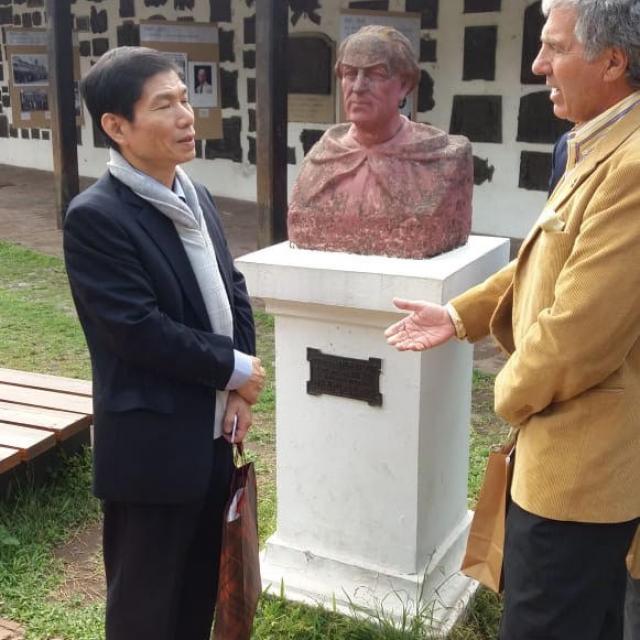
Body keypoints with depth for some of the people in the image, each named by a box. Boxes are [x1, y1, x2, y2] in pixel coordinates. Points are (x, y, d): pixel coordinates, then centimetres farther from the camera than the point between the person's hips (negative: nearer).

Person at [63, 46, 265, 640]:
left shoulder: (195, 197, 7)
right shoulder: (95, 217, -18)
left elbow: (232, 290, 10)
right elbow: (138, 329, -22)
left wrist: (240, 389, -3)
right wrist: (233, 369, -12)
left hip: (211, 434, 7)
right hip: (151, 447, -7)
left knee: (199, 590, 22)